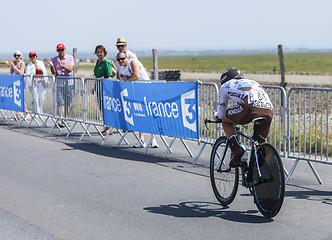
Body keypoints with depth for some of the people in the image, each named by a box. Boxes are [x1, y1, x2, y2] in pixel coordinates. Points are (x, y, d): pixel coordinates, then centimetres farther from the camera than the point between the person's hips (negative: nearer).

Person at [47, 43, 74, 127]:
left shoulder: (70, 58, 2)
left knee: (67, 102, 5)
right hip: (59, 81, 0)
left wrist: (61, 65, -24)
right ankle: (62, 121, -12)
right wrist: (51, 65, -18)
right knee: (60, 102, -9)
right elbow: (54, 72, 1)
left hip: (69, 81, 0)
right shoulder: (54, 59, 6)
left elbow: (70, 69, -10)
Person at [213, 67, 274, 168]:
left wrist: (216, 116, 62)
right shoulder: (252, 82, 42)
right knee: (259, 144, 24)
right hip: (269, 110, 5)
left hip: (251, 108, -4)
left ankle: (237, 150, 7)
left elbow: (222, 112, 37)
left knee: (225, 120, 24)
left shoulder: (225, 86, 30)